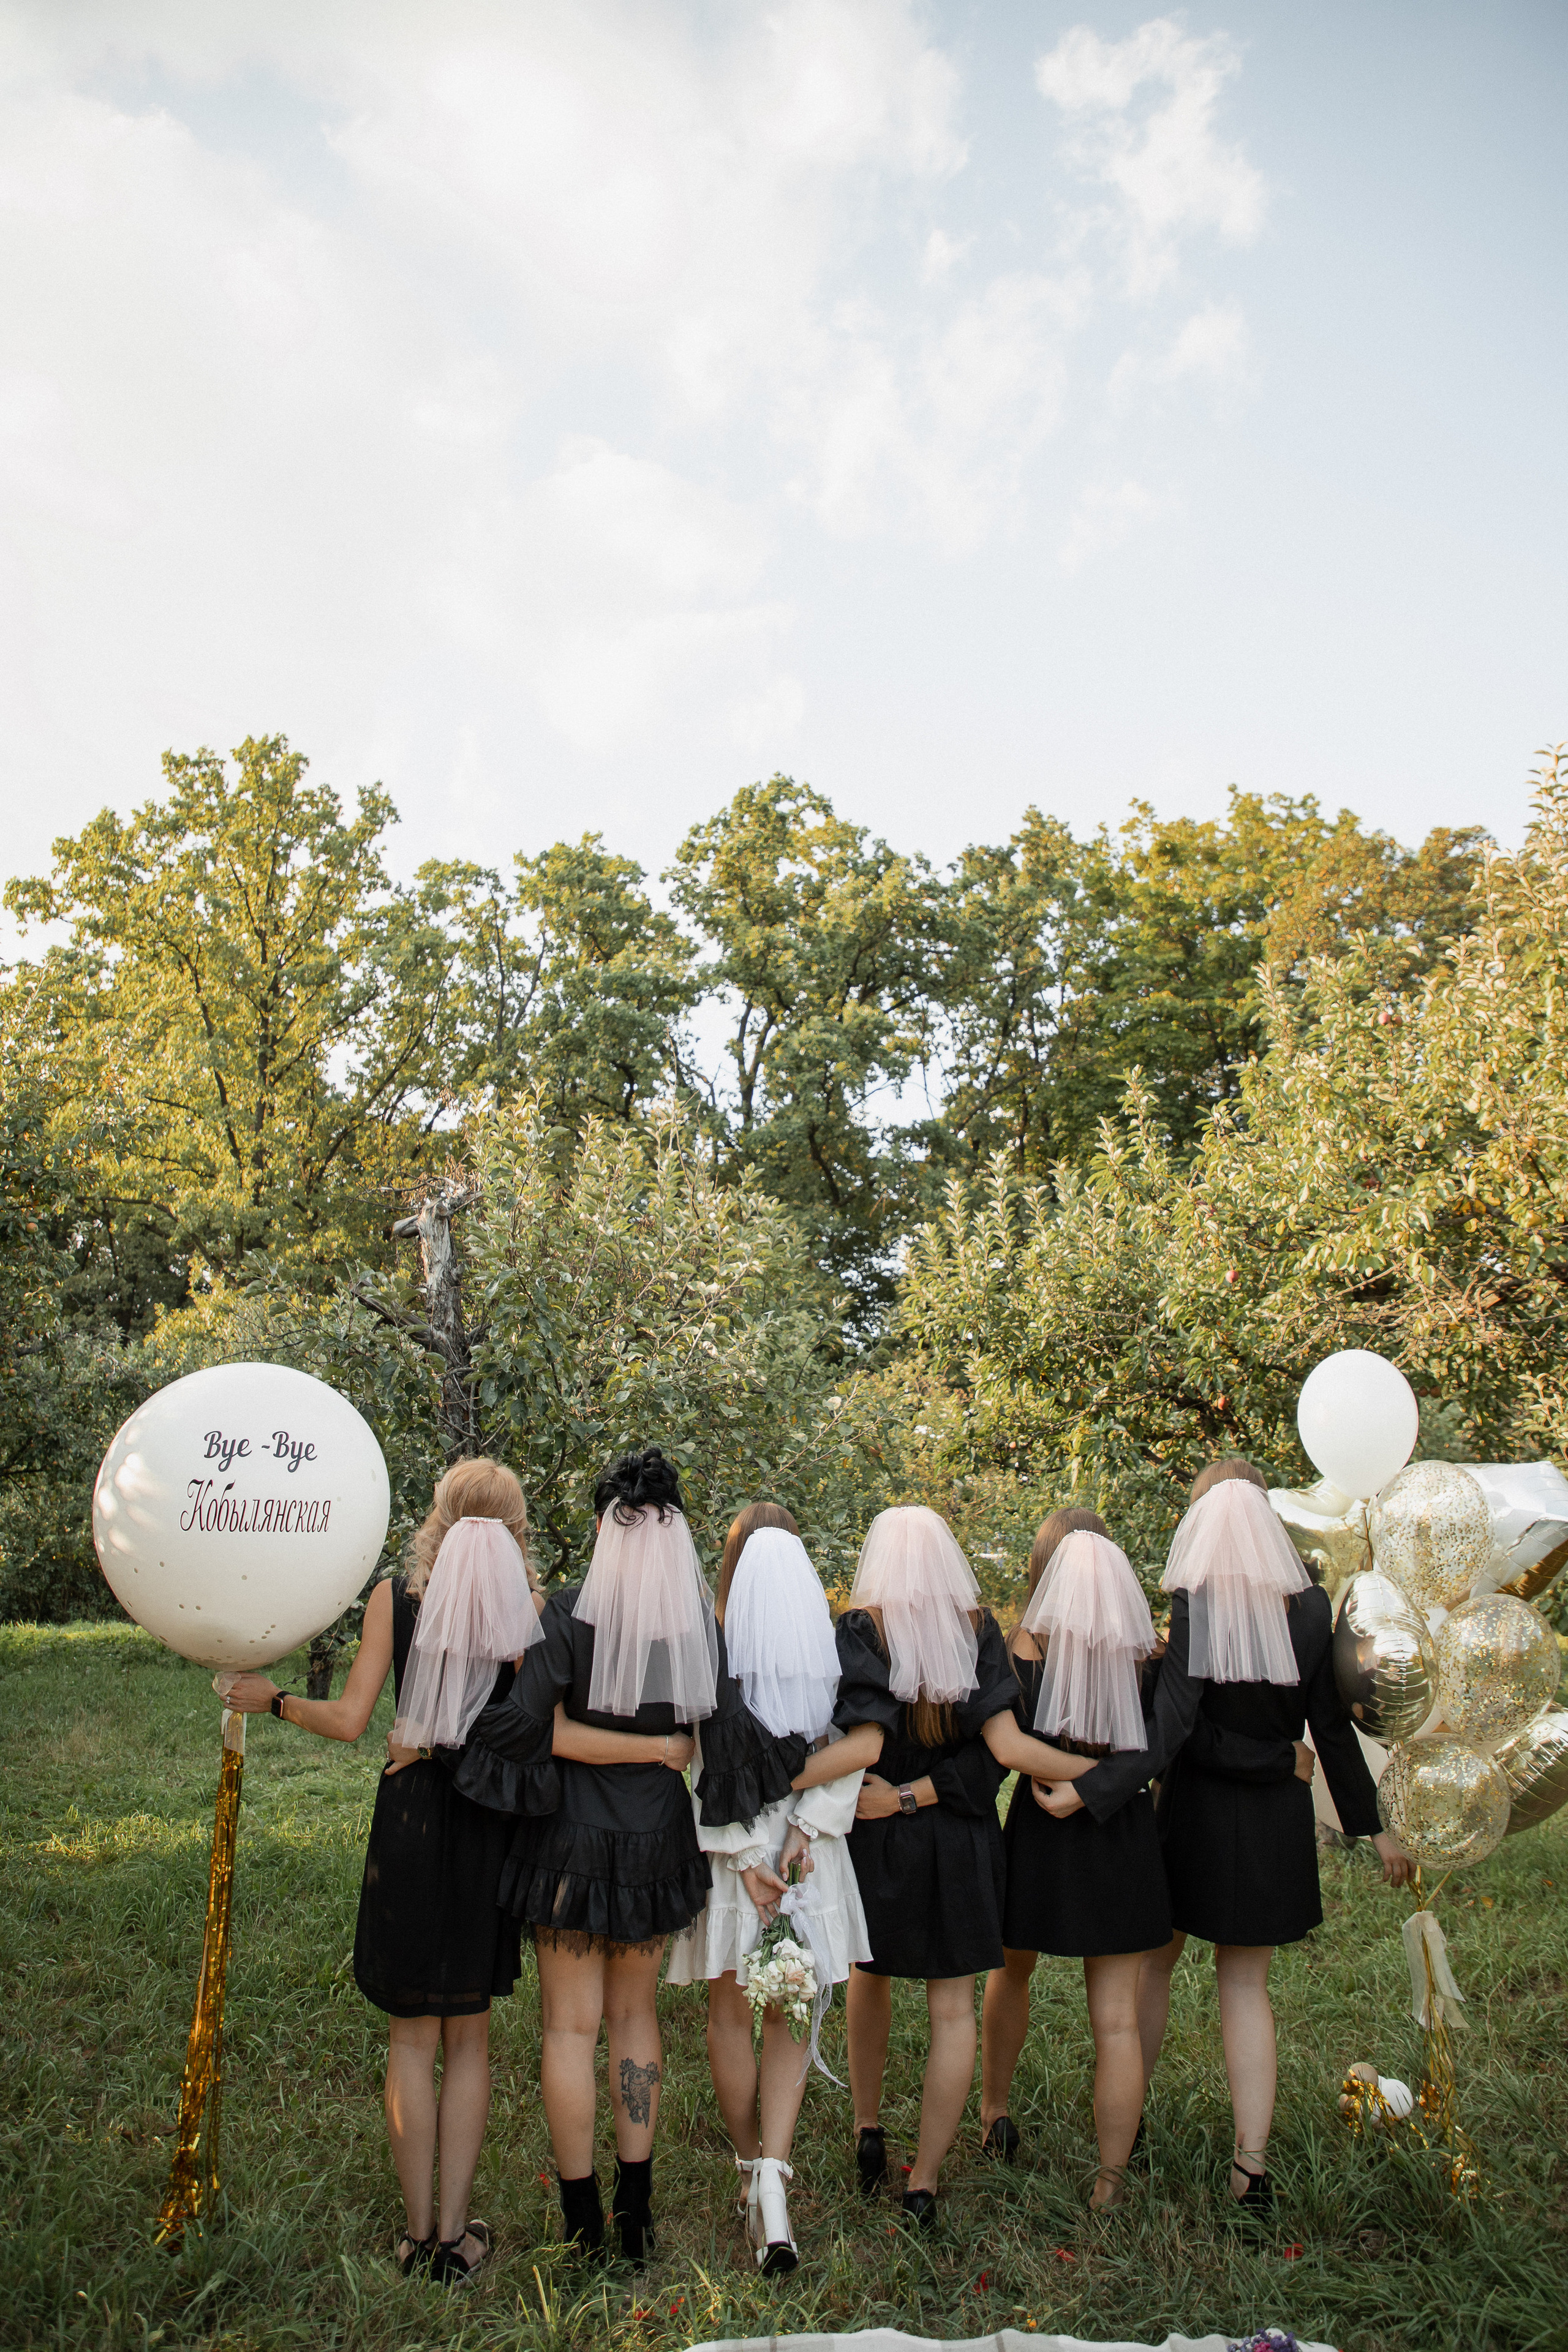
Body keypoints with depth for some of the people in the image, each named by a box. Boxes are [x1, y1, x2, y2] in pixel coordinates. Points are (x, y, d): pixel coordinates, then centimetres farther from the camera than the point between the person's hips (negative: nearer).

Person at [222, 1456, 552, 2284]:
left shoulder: (395, 1593, -5)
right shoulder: (526, 1604, -5)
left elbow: (349, 1719, -6)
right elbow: (537, 1729, -8)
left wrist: (271, 1700, 9)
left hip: (409, 1815, -1)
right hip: (490, 1819, 1)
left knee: (412, 2037, 12)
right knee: (468, 2036, 15)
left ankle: (418, 2234, 20)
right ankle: (455, 2235, 20)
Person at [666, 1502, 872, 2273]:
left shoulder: (707, 1649, -13)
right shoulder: (833, 1651, -7)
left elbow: (703, 1767, -12)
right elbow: (847, 1756, -7)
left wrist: (743, 1855, -8)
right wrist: (803, 1830, -8)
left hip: (728, 1851, -1)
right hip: (809, 1857, 2)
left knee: (730, 2015, 16)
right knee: (791, 2015, 12)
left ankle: (752, 2172, 26)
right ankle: (773, 2172, -3)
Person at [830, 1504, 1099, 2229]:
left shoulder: (861, 1628, -13)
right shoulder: (978, 1628, -6)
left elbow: (861, 1745, -22)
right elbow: (1006, 1745, -13)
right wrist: (1045, 1777, -3)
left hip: (878, 1838, -1)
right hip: (959, 1841, 1)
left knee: (871, 1975, 24)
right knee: (952, 2009, 9)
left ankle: (867, 2131, 30)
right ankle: (923, 2183, 13)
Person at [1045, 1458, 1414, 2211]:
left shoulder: (1193, 1606, -18)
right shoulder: (1311, 1607, -6)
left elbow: (1170, 1724, -25)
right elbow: (1332, 1726, 0)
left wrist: (1091, 1790, -27)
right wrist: (1370, 1825, 9)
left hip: (1198, 1808, -3)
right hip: (1276, 1816, 3)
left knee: (1154, 1961, 17)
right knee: (1246, 1983, 15)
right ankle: (1252, 2163, 13)